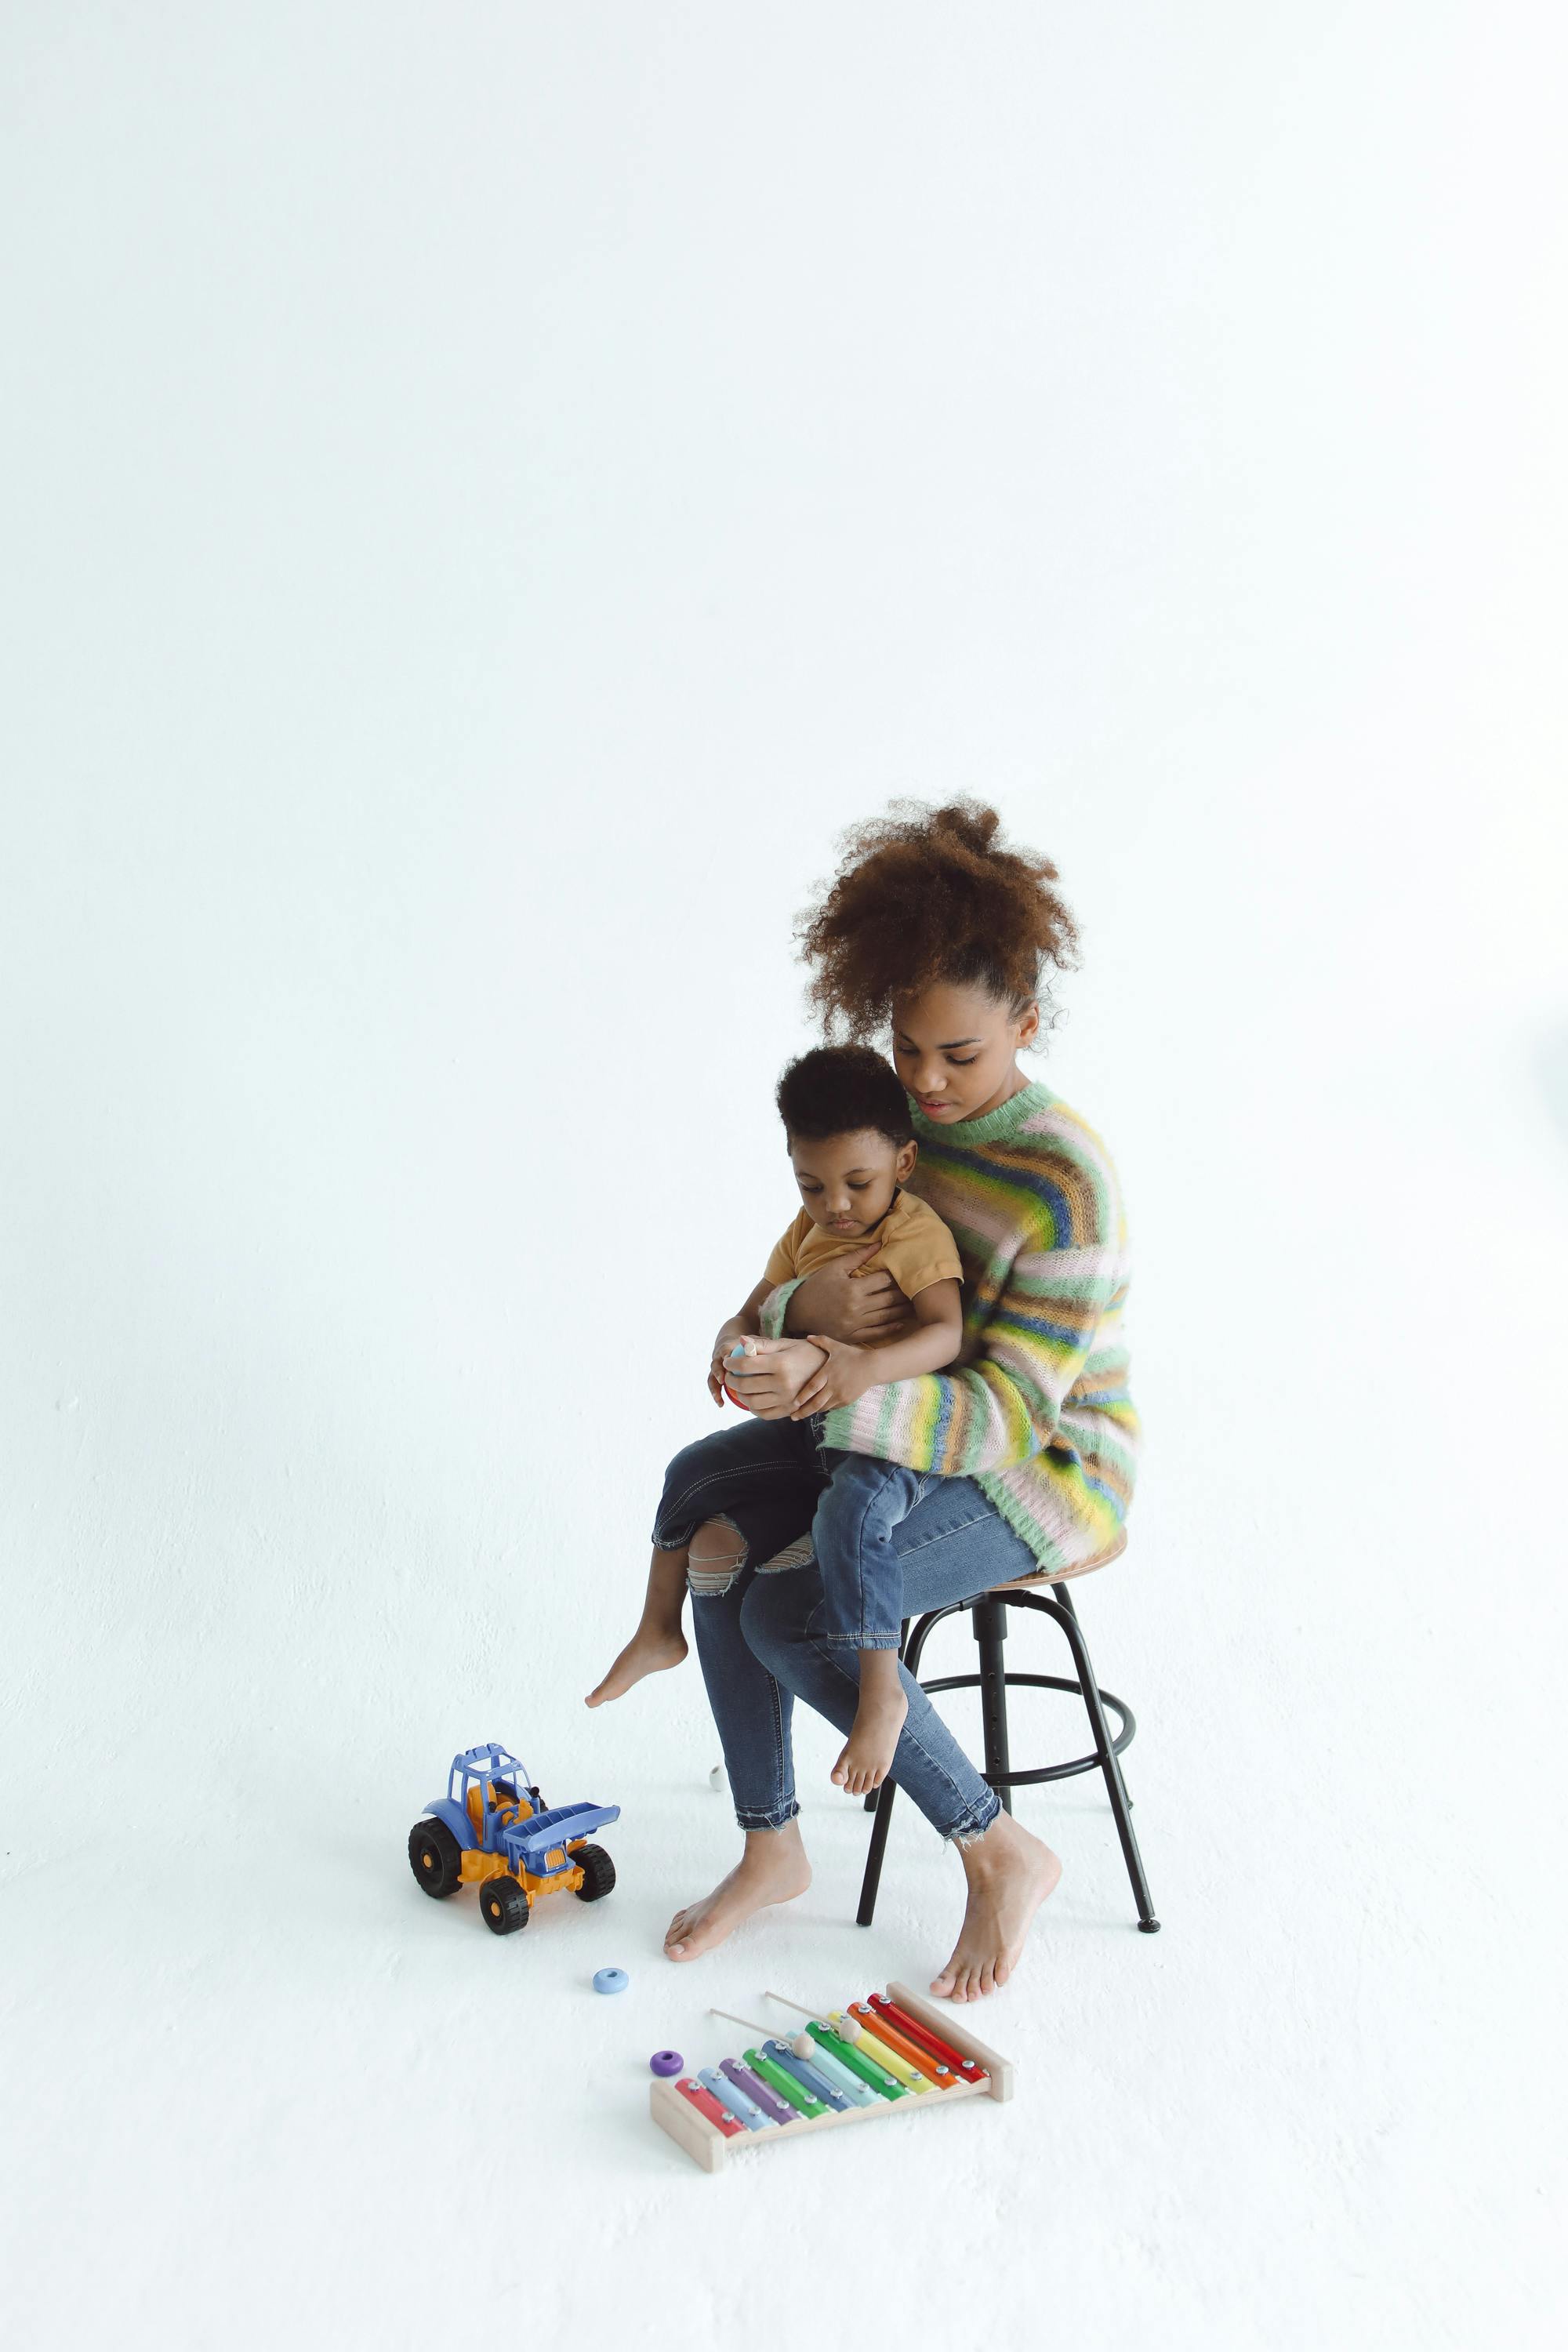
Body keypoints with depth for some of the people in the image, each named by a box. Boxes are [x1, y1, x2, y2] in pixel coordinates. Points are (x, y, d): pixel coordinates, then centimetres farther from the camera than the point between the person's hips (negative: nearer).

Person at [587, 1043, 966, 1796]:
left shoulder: (917, 1233, -16)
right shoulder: (807, 1231, 7)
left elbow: (947, 1333, -28)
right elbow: (751, 1315, 7)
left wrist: (869, 1366, -45)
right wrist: (729, 1347, -17)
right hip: (812, 1422, 8)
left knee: (849, 1511, -37)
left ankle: (880, 1692, -28)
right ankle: (660, 1629, 25)